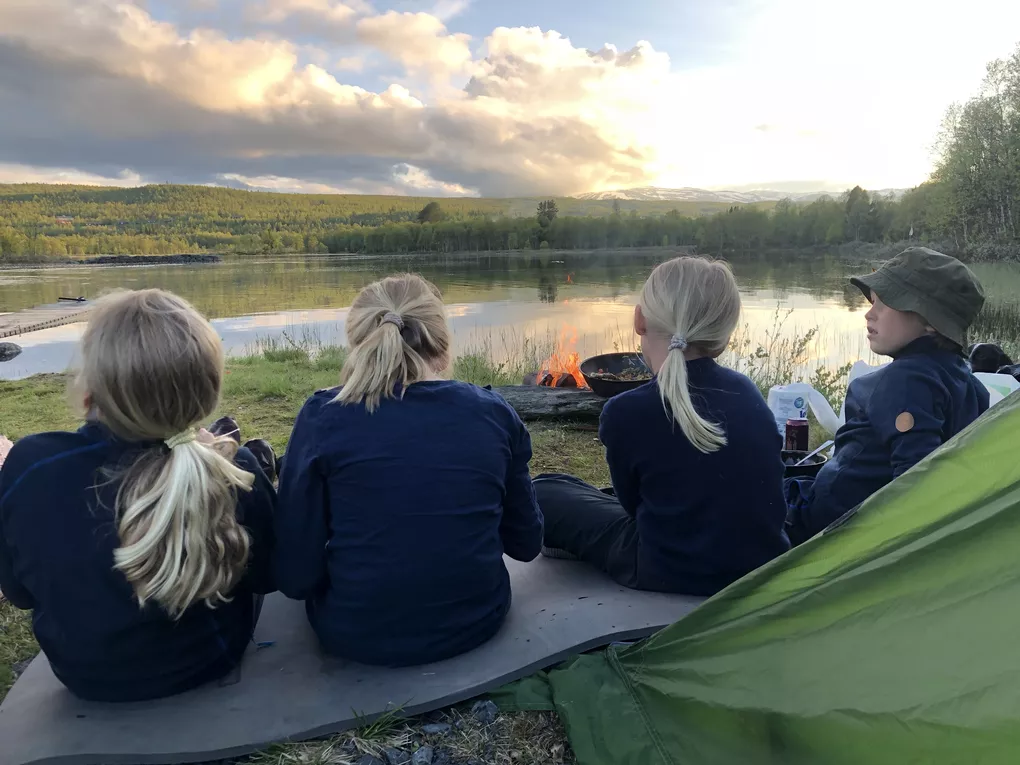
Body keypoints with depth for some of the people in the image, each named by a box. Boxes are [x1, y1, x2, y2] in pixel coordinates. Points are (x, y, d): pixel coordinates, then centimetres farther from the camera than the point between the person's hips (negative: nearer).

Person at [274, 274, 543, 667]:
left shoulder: (323, 417, -12)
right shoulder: (494, 413, -6)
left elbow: (295, 576, -11)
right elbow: (527, 544, 4)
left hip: (356, 634, -2)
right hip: (477, 622, 3)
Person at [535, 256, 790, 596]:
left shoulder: (626, 412, -20)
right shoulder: (746, 391, -6)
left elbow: (633, 503, -4)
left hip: (671, 574, -5)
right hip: (765, 568, 6)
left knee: (543, 492, 9)